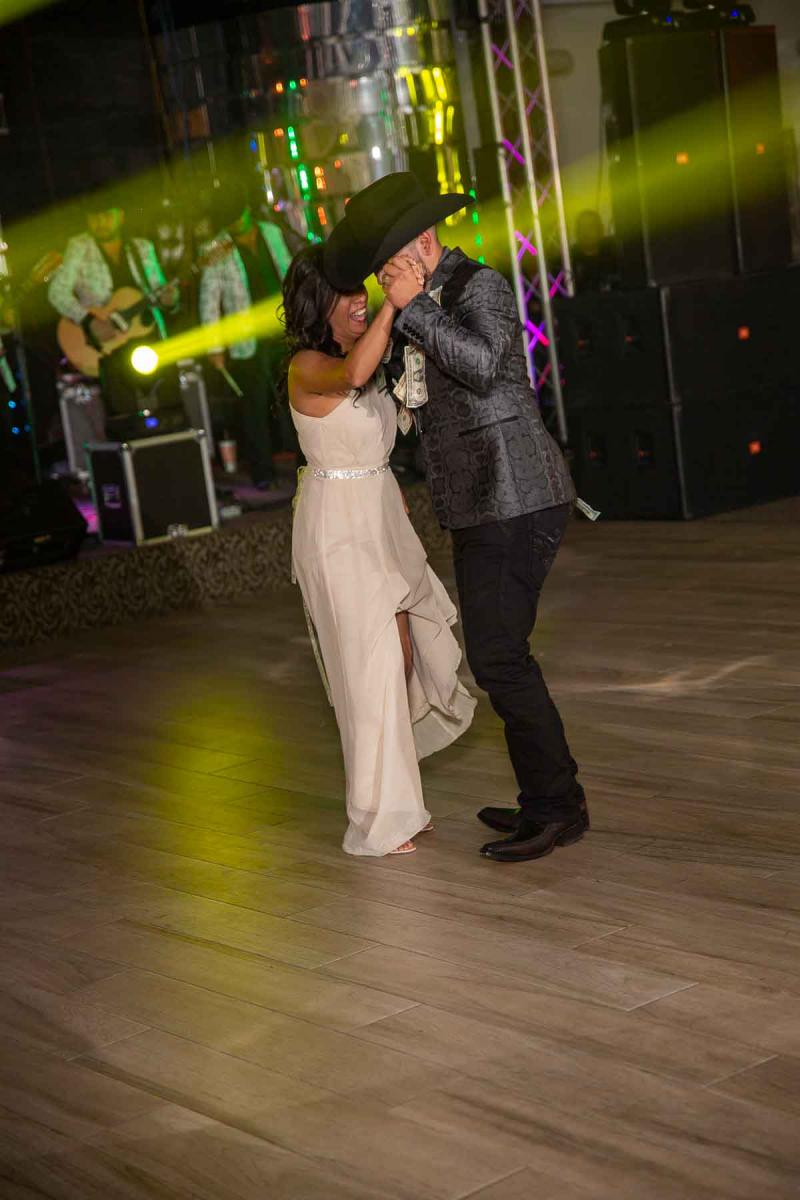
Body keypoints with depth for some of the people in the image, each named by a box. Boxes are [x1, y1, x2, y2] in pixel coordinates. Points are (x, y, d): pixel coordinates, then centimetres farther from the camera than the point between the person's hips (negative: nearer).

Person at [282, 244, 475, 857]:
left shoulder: (359, 357, 11)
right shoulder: (308, 367, -16)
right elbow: (352, 375, -41)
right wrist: (396, 302, -40)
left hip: (381, 517, 9)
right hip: (338, 525, -9)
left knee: (407, 656, 13)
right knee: (374, 665, -6)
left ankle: (397, 799, 29)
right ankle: (380, 821, 3)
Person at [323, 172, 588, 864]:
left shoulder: (479, 287, -10)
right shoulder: (434, 301, 18)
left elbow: (483, 365, -29)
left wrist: (411, 308, -25)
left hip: (511, 502, -10)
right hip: (486, 505, 10)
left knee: (498, 657, -10)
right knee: (498, 654, 13)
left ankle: (556, 806, -2)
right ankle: (547, 800, 21)